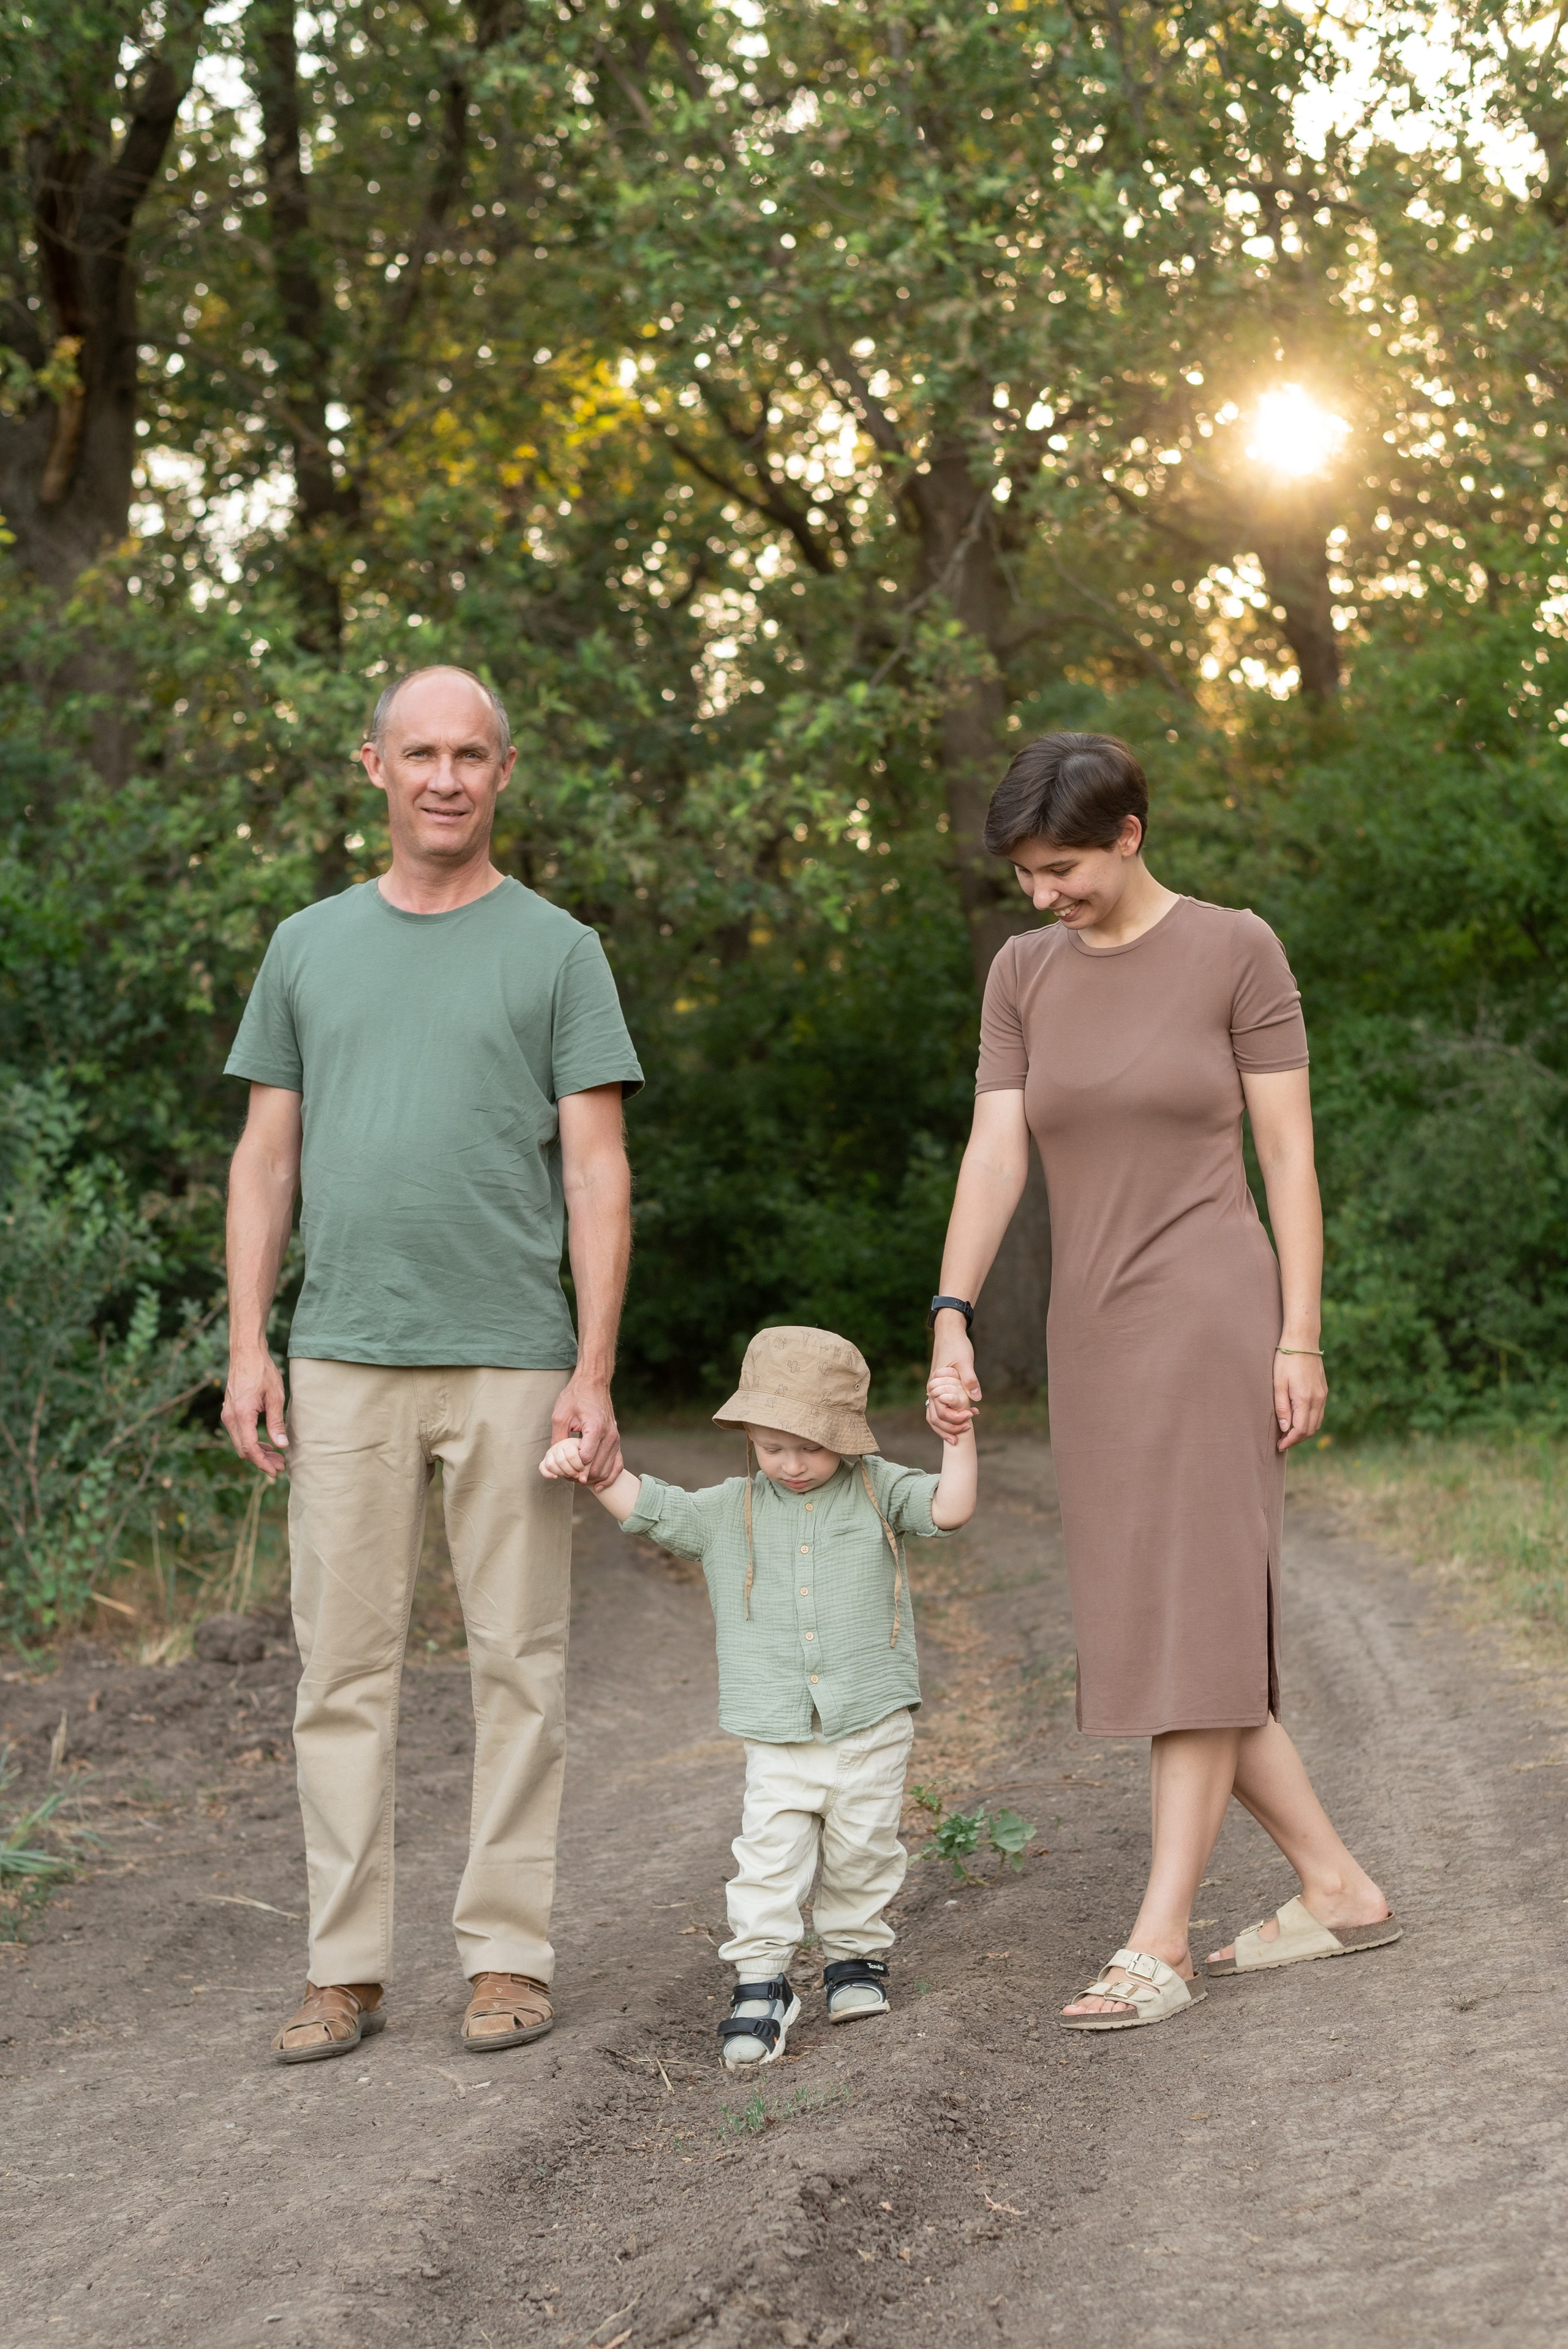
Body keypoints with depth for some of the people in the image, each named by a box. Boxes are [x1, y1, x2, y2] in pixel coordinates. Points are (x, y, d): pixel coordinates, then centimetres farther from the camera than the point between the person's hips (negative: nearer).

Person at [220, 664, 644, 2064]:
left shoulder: (557, 951, 4)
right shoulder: (310, 948, 13)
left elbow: (598, 1174, 0)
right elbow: (267, 1160, 13)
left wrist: (594, 1373, -8)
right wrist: (247, 1350, 4)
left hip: (511, 1363, -2)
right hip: (344, 1363, 2)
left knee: (517, 1660, 2)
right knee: (345, 1665, 3)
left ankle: (508, 1955, 11)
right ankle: (348, 1969, 9)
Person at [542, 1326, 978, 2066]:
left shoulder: (876, 1491, 2)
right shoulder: (729, 1511, 6)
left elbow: (949, 1509, -7)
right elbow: (647, 1505, 6)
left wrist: (959, 1438, -18)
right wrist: (588, 1466, -8)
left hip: (872, 1726, 0)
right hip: (778, 1737, 0)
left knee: (863, 1850, 9)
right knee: (768, 1855, -9)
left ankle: (856, 1956, 30)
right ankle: (759, 1982, -4)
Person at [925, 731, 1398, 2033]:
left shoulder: (1237, 949, -4)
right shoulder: (1023, 974, 9)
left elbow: (1290, 1153, -5)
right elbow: (995, 1156, 2)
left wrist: (1300, 1340, -9)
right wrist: (953, 1321, -10)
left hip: (1212, 1314, -6)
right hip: (1094, 1336, 6)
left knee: (1194, 1621, -10)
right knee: (1153, 1634, 6)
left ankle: (1157, 1944, -10)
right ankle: (1337, 1886, 18)